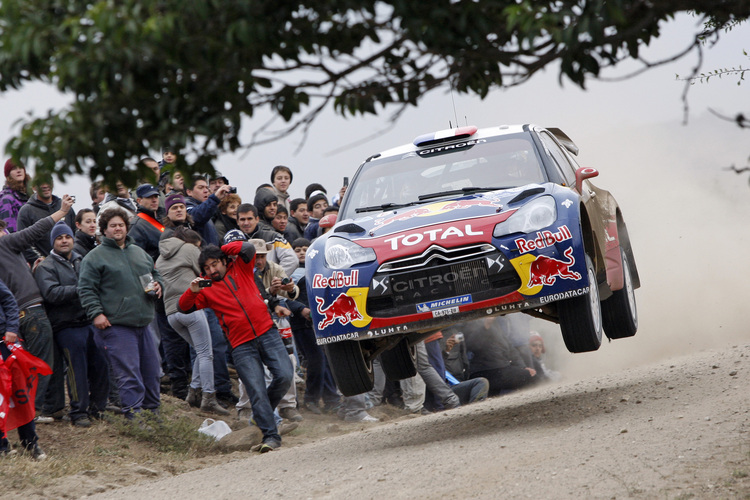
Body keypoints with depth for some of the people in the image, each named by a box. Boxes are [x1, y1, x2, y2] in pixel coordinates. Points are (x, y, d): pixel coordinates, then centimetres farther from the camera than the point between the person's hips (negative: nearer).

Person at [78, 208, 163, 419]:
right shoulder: (95, 257, -1)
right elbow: (86, 289, -5)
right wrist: (96, 313, -15)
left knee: (151, 369, 10)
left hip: (143, 323, 7)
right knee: (129, 372, -11)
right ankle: (134, 415, -9)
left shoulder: (139, 252, 18)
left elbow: (154, 273, 31)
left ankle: (152, 409, 22)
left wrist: (157, 284, 8)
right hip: (116, 325, -7)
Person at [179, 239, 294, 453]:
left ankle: (264, 410, 14)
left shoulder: (241, 269, 13)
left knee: (284, 375, -12)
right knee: (257, 391, -10)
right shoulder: (207, 289, 9)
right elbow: (185, 308, 0)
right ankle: (271, 436, -7)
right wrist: (192, 291, -17)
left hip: (267, 333, 1)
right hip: (242, 347, -1)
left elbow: (248, 249, -2)